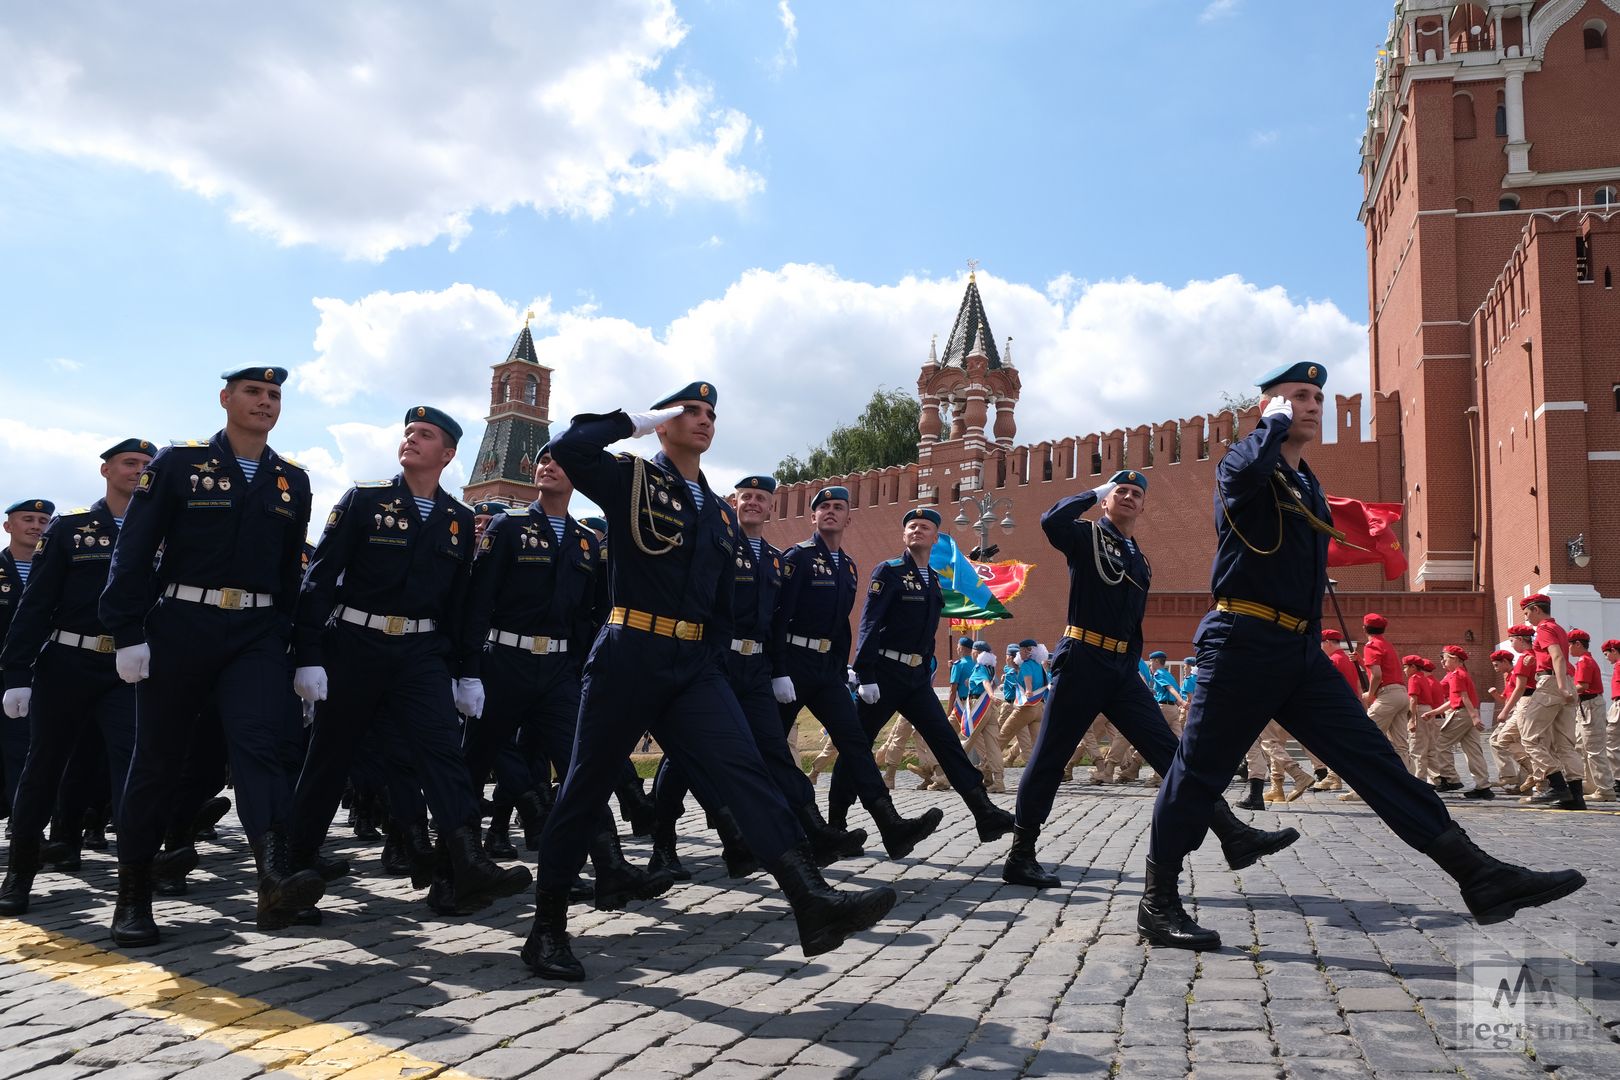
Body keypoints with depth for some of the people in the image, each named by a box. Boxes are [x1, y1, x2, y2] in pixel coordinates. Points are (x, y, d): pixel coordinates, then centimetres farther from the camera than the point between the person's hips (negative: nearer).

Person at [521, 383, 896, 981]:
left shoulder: (719, 512, 19)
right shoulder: (631, 479, 2)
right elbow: (567, 448, -17)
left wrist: (711, 657, 14)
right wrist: (639, 419, -7)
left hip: (695, 664, 5)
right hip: (629, 657, -5)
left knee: (745, 771, -11)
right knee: (586, 787, 3)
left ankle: (813, 903, -22)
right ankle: (547, 927, 16)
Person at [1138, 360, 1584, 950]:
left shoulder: (1310, 489, 21)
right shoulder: (1244, 464, -4)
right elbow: (1247, 470, -31)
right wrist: (1277, 423, -12)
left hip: (1301, 651, 8)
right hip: (1245, 642, -8)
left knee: (1376, 760, 1)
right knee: (1199, 771, -2)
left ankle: (1479, 877, 0)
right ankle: (1158, 905, 8)